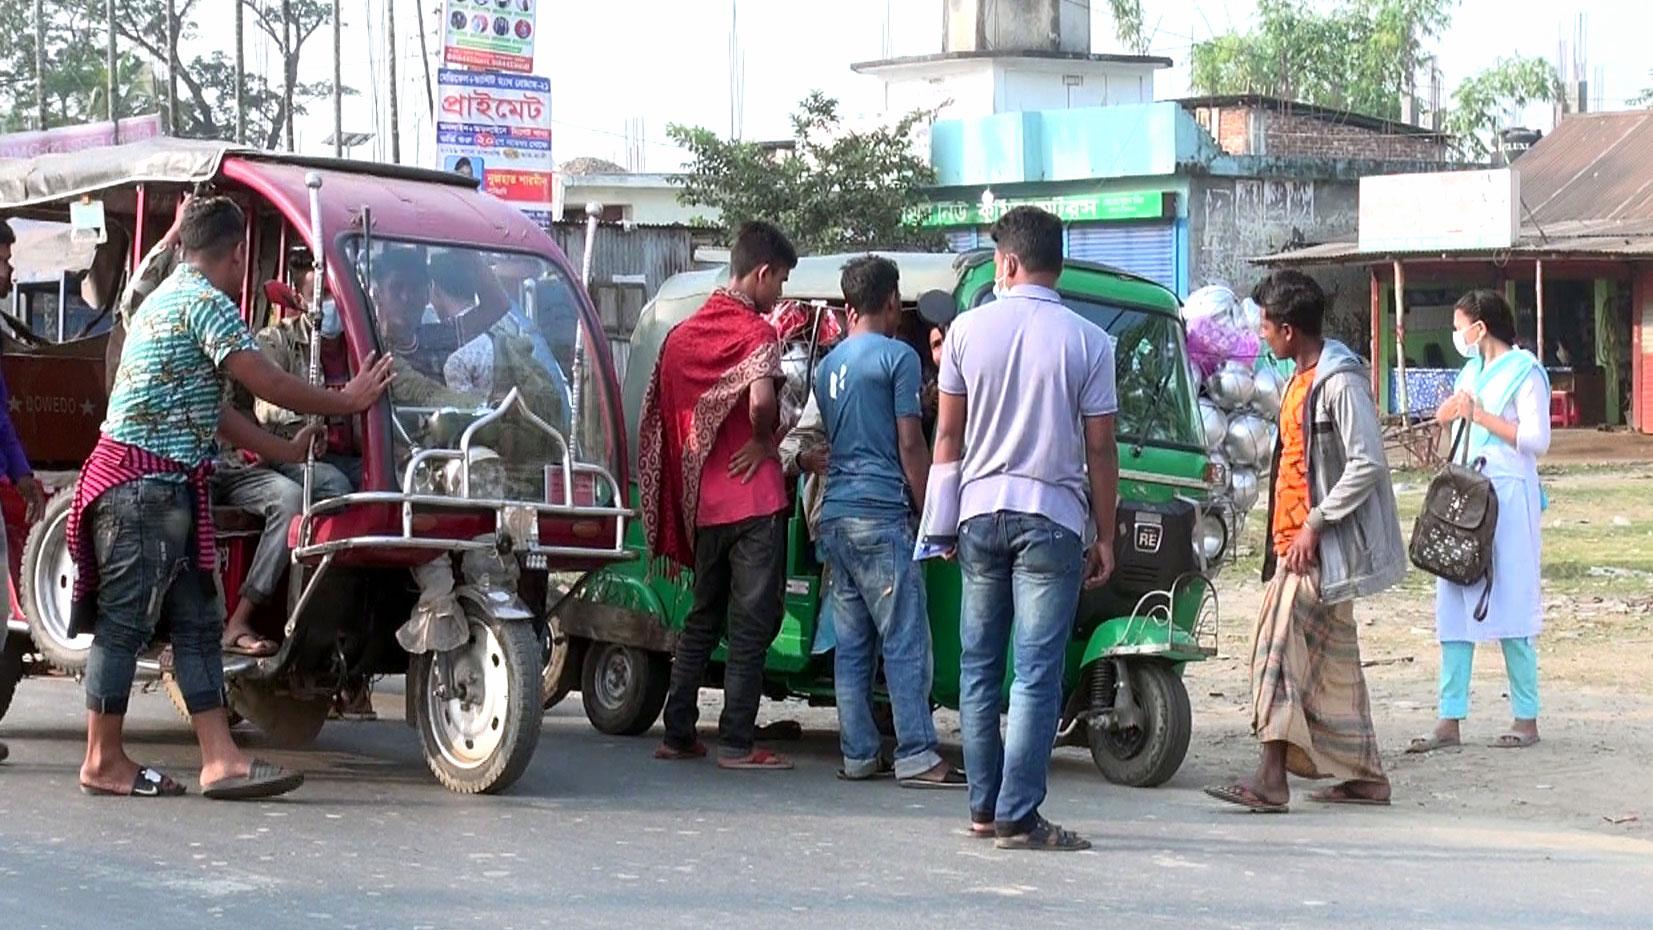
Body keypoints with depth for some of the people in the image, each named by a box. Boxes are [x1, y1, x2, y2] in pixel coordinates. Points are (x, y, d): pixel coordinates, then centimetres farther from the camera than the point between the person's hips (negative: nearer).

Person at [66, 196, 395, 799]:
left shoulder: (169, 298, 23)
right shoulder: (205, 301, -10)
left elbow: (212, 411, 23)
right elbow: (265, 383, -13)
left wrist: (291, 452, 22)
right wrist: (346, 402, -1)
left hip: (164, 486, 10)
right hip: (143, 482, -10)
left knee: (196, 622, 5)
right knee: (124, 621, -4)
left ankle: (220, 760, 2)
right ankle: (103, 763, 2)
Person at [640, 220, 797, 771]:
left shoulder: (685, 332, 11)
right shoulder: (756, 332, -10)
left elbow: (664, 411, 12)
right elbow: (761, 399, -28)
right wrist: (764, 441, -10)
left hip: (702, 501, 7)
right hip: (753, 500, -7)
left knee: (703, 617, 16)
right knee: (752, 622, -2)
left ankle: (678, 735, 17)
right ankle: (737, 743, -2)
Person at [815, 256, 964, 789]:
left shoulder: (828, 365, 17)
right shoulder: (897, 356, -5)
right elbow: (910, 445, -8)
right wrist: (929, 513, -2)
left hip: (835, 515, 8)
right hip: (881, 513, -8)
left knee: (851, 643, 8)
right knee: (906, 640, -7)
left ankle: (857, 755, 9)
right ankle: (917, 757, -9)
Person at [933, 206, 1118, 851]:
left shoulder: (969, 330, 2)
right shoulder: (1087, 341, -4)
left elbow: (947, 434, 6)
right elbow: (1100, 449, -3)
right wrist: (1106, 537, 6)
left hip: (980, 512, 3)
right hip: (1052, 519, -3)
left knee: (979, 666, 13)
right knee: (1037, 673, -3)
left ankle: (984, 807, 16)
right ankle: (1018, 817, -7)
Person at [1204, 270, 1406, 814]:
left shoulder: (1340, 381, -15)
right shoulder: (1302, 380, 16)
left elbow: (1368, 463, -21)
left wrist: (1314, 524, -21)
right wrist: (1286, 533, 15)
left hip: (1320, 545, -10)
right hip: (1298, 542, 10)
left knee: (1282, 643, -15)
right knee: (1331, 662, 13)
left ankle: (1271, 779, -18)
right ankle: (1365, 776, 20)